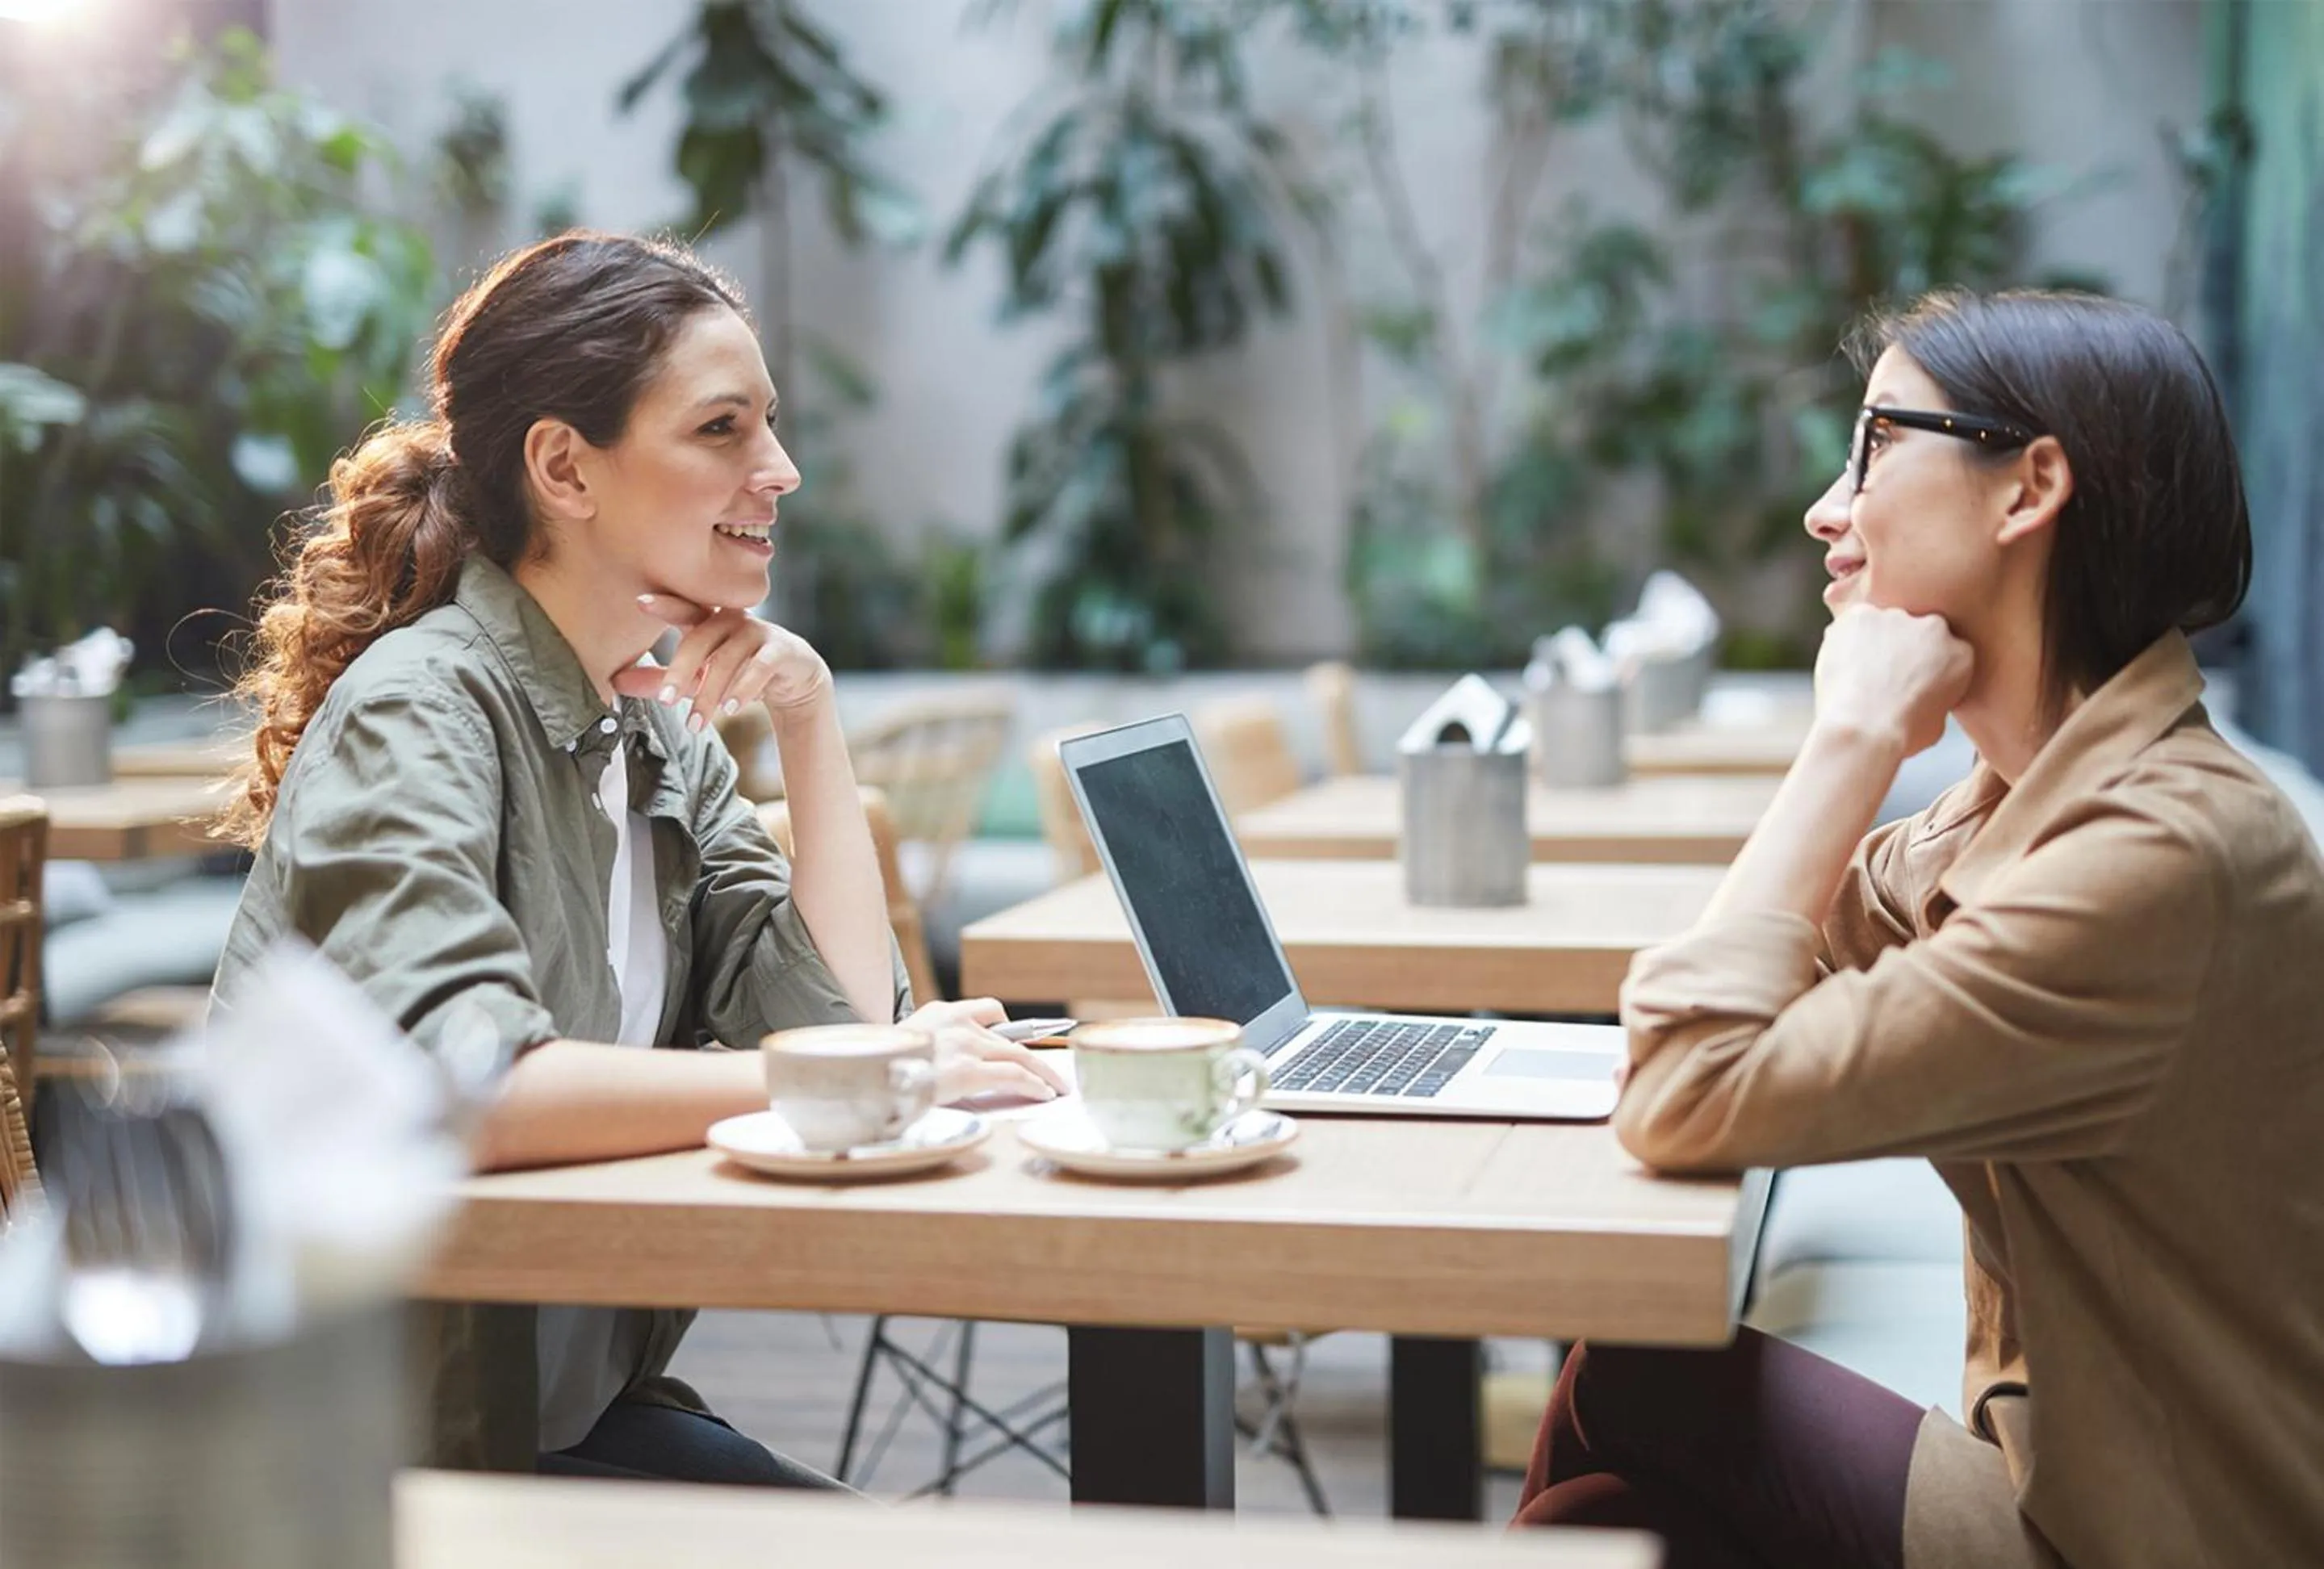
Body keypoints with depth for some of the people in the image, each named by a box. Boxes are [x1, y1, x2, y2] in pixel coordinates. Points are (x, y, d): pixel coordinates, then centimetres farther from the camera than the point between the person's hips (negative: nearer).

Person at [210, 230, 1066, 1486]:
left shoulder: (664, 731, 9)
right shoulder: (420, 709, -17)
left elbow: (846, 1020, 3)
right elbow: (448, 1086, -33)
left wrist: (808, 715, -3)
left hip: (579, 1403, 8)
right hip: (384, 1460, -7)